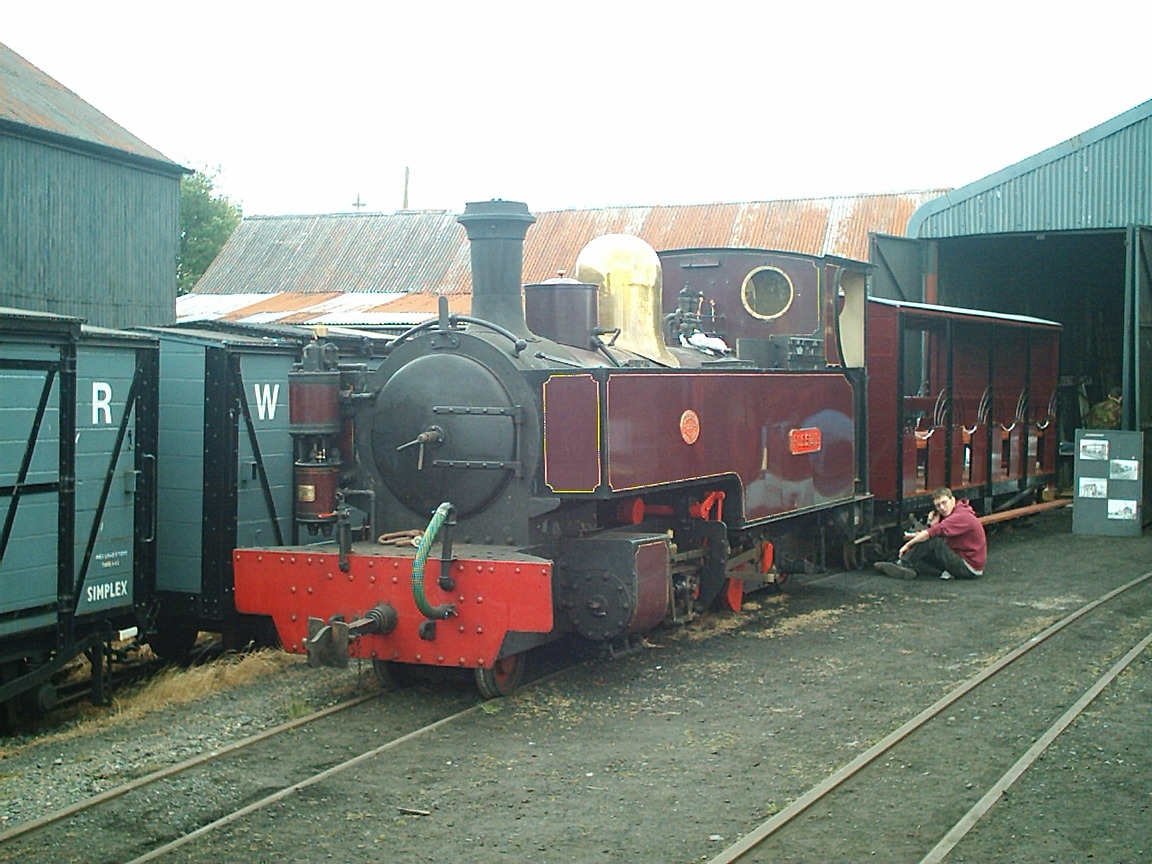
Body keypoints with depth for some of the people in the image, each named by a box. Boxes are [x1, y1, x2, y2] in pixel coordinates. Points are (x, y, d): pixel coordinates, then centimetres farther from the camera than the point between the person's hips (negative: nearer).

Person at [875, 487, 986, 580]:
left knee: (932, 541, -19)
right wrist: (933, 523, -14)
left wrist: (908, 545, -16)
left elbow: (930, 534, -25)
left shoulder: (962, 516, -19)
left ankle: (902, 564, -11)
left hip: (969, 569, -10)